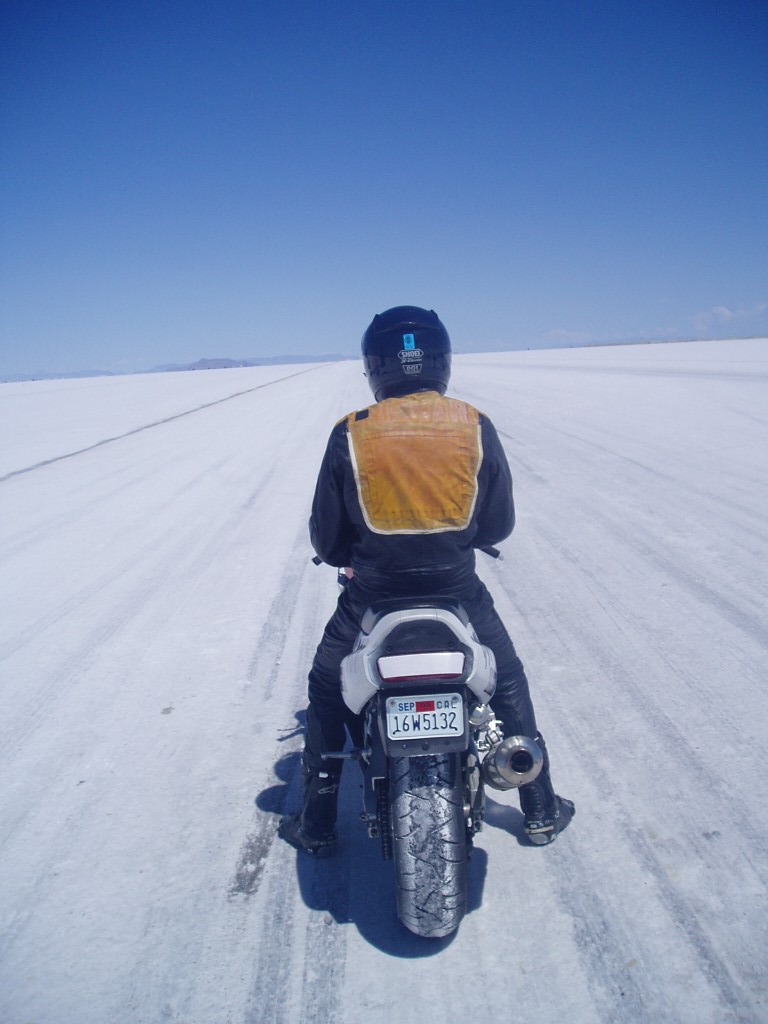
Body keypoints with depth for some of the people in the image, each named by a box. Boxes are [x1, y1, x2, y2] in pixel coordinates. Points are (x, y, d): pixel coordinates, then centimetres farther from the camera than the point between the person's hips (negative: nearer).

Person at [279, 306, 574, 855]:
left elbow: (325, 537, 0)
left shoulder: (350, 434, -7)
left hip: (373, 594, 0)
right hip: (458, 587, 1)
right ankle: (541, 812, 34)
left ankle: (316, 824, 30)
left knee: (326, 690, 23)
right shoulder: (475, 427, -4)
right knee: (509, 682, 25)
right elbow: (499, 524, 3)